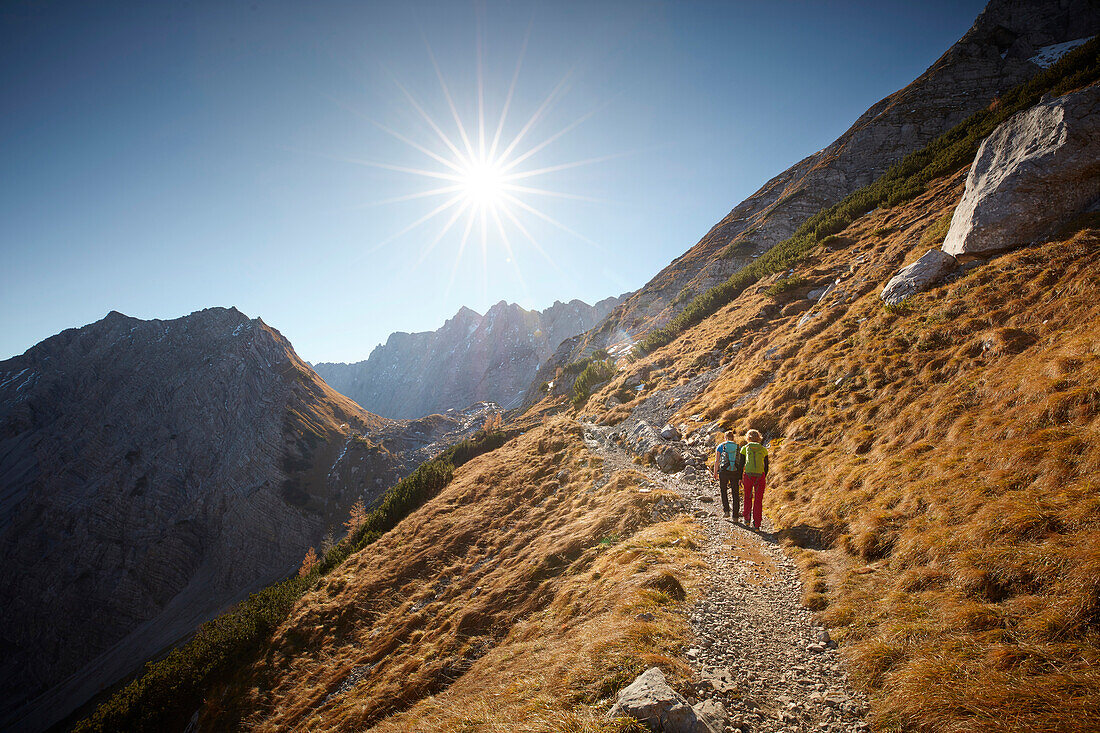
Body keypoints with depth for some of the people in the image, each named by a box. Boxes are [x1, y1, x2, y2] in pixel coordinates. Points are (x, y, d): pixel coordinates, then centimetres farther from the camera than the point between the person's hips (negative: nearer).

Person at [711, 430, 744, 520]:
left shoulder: (720, 446, 5)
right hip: (735, 471, 1)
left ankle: (726, 510, 6)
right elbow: (741, 462, 4)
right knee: (735, 493, 10)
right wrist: (741, 475, 8)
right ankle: (735, 514, 12)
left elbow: (717, 461, 0)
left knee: (723, 491, 17)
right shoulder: (738, 447, 8)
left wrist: (715, 473, 6)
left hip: (724, 471, -1)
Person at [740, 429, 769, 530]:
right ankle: (756, 525, 6)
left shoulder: (745, 448, 6)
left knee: (748, 498, 21)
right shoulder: (763, 449, 10)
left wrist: (740, 478, 11)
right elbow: (766, 467, 12)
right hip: (760, 476, 0)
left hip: (748, 475, 0)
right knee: (758, 501, 7)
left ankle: (746, 519, 30)